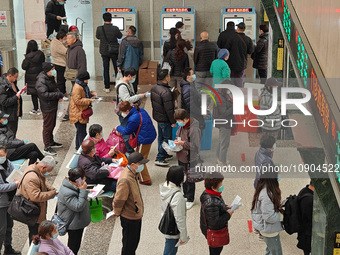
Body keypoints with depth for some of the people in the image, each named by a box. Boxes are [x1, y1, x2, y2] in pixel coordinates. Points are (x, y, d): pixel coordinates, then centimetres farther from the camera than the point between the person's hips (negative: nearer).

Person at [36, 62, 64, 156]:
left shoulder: (50, 77, 8)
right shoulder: (41, 81, -23)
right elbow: (44, 94, -30)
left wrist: (59, 94, 1)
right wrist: (58, 95, -25)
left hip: (53, 106, 10)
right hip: (47, 107, -10)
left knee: (52, 125, 22)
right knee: (47, 127, 1)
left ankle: (51, 142, 39)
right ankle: (47, 147, 11)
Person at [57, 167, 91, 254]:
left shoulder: (72, 185, -3)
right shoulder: (67, 193, -33)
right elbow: (78, 207, -33)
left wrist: (85, 191, 2)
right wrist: (83, 190, -34)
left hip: (78, 221, 10)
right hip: (73, 224, -10)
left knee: (74, 244, 27)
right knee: (74, 245, 9)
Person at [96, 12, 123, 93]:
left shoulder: (99, 29, -13)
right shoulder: (115, 28, -15)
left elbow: (97, 37, 5)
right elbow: (120, 36, 2)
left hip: (104, 52, 1)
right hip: (114, 51, -1)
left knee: (106, 70, 10)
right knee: (117, 68, 12)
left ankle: (107, 87, 13)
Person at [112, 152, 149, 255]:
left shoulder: (132, 173, -1)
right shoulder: (125, 180, -33)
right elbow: (119, 200, -26)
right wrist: (117, 213, -8)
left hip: (136, 215, 9)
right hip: (130, 218, -9)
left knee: (135, 241, 26)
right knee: (129, 243, 11)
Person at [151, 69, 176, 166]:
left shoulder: (154, 88, -2)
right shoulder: (166, 92, -29)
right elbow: (169, 109, -25)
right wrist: (173, 121, -15)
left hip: (157, 117, 9)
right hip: (165, 119, -9)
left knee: (161, 137, 22)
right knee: (167, 138, 4)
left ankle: (163, 154, 37)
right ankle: (159, 158, 7)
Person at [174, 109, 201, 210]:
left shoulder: (194, 129, -27)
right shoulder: (181, 125, -1)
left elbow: (196, 146, -26)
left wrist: (183, 143, -27)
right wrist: (176, 141, -2)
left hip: (190, 159, -8)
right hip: (181, 156, 8)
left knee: (189, 180, 8)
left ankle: (190, 200, 25)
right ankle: (185, 195, 42)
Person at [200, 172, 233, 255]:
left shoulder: (207, 193, -8)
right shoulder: (211, 203, -39)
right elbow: (215, 222, -34)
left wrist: (225, 207, -1)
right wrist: (228, 215, -23)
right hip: (214, 232, -9)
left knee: (217, 248, 31)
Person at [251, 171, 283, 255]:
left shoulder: (261, 190, 0)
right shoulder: (267, 195, -31)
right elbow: (269, 216, -29)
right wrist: (282, 216, -16)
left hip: (265, 228, 10)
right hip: (270, 231, -10)